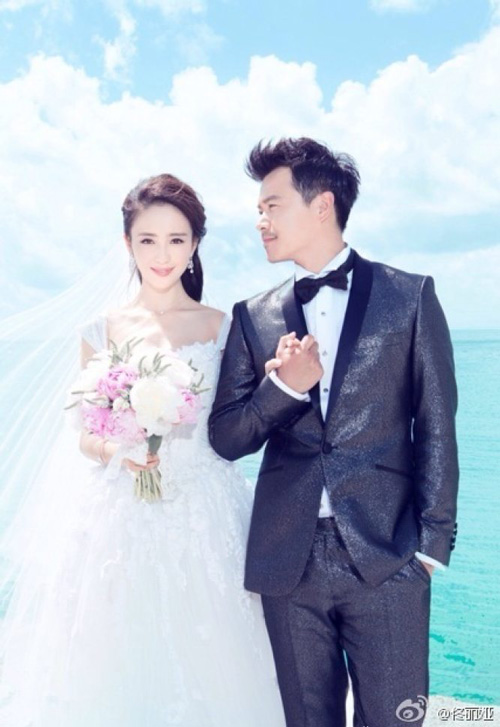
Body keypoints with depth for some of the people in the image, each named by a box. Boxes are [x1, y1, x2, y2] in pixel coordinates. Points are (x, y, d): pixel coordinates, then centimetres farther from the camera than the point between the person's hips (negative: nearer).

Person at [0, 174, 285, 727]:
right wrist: (114, 448, -13)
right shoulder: (103, 330, 3)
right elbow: (85, 433, 4)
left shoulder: (221, 327, 3)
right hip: (117, 516, 0)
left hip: (202, 516, 0)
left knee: (204, 662, 6)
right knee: (112, 665, 6)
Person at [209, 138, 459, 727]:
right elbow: (226, 439, 5)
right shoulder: (254, 318, 8)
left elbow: (436, 429, 0)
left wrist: (432, 543, -5)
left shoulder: (411, 298, 1)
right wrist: (283, 386, -12)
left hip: (386, 556, -2)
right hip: (287, 560, 3)